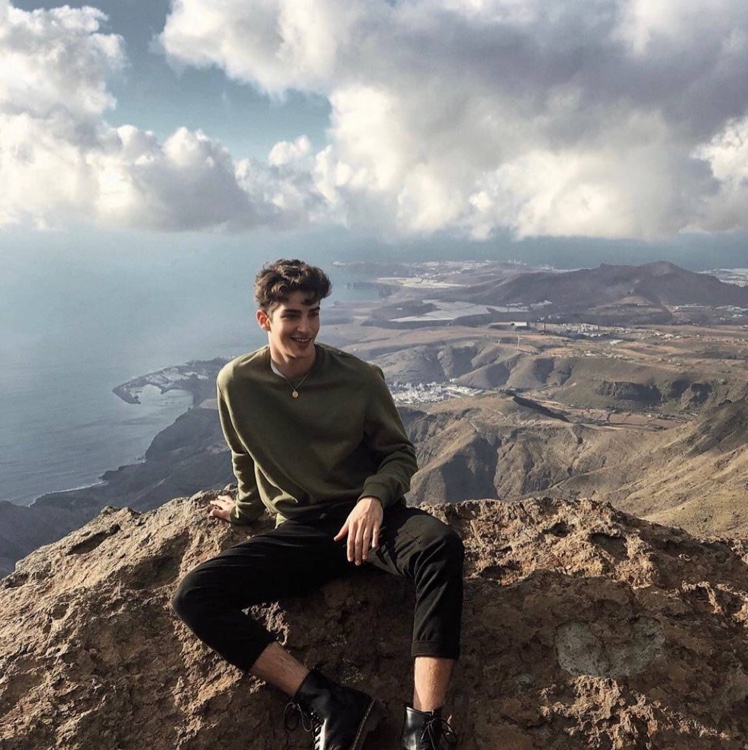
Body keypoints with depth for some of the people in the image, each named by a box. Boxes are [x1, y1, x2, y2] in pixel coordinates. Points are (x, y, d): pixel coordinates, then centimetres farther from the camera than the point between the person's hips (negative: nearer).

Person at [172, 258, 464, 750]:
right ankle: (330, 702, -27)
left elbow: (400, 454, 0)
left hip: (367, 515, -1)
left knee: (441, 545, -34)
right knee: (193, 597, -19)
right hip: (298, 532, 2)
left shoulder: (360, 378, -9)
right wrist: (246, 509, 28)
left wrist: (374, 497, -19)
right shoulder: (237, 383, -5)